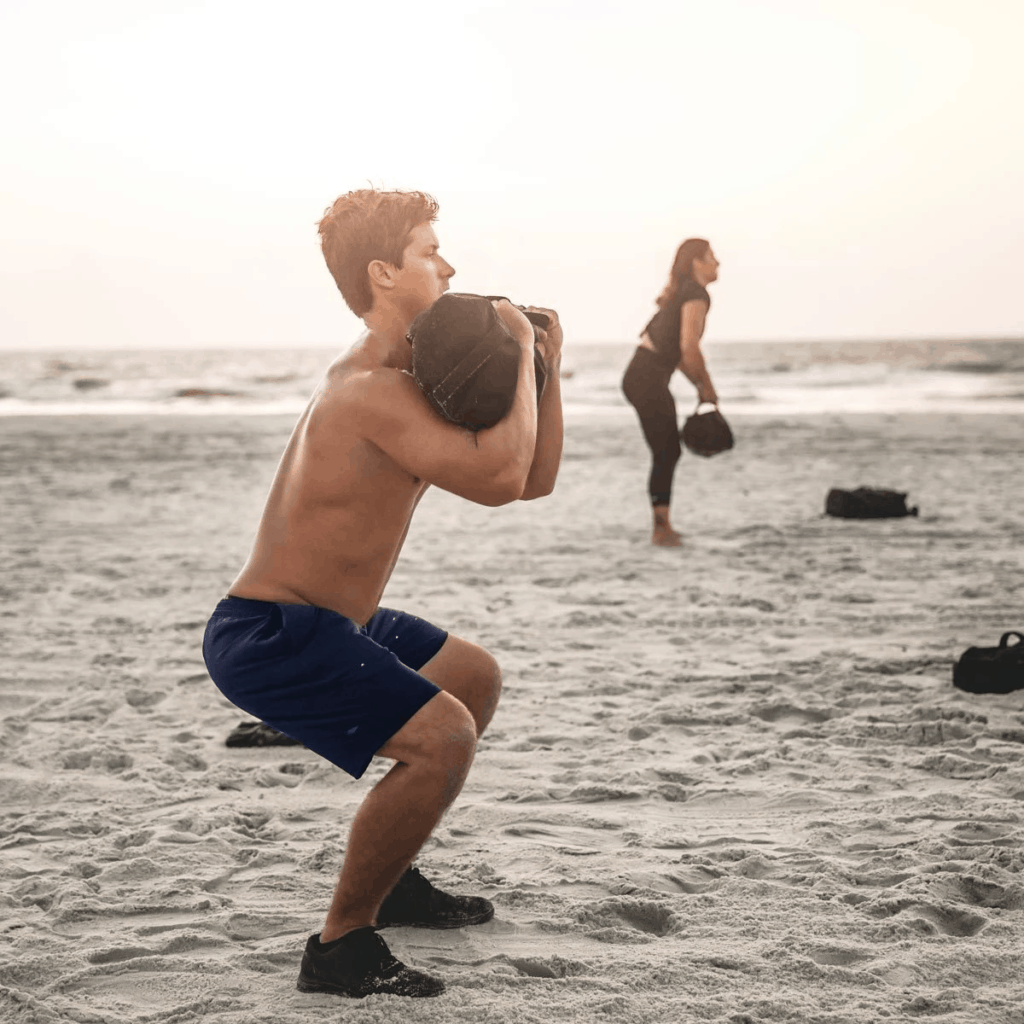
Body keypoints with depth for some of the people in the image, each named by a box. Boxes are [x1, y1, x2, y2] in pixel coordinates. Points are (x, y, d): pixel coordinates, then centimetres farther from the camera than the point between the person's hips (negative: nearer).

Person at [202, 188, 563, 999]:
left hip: (322, 621, 11)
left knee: (475, 676, 26)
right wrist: (517, 354, -21)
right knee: (441, 736, -26)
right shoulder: (373, 390, -22)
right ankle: (342, 945, -12)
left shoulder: (409, 383, 11)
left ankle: (389, 877, 33)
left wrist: (545, 368, 0)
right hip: (266, 636, -11)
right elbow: (498, 479, -33)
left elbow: (533, 478, 12)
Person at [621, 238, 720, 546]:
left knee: (669, 452, 14)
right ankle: (662, 527, 1)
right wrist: (708, 387, -8)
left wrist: (700, 386, 18)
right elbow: (689, 348, -22)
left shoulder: (684, 294, 19)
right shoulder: (696, 294, -12)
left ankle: (663, 526, 20)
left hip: (643, 377, 10)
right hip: (647, 379, -10)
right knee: (666, 453, -4)